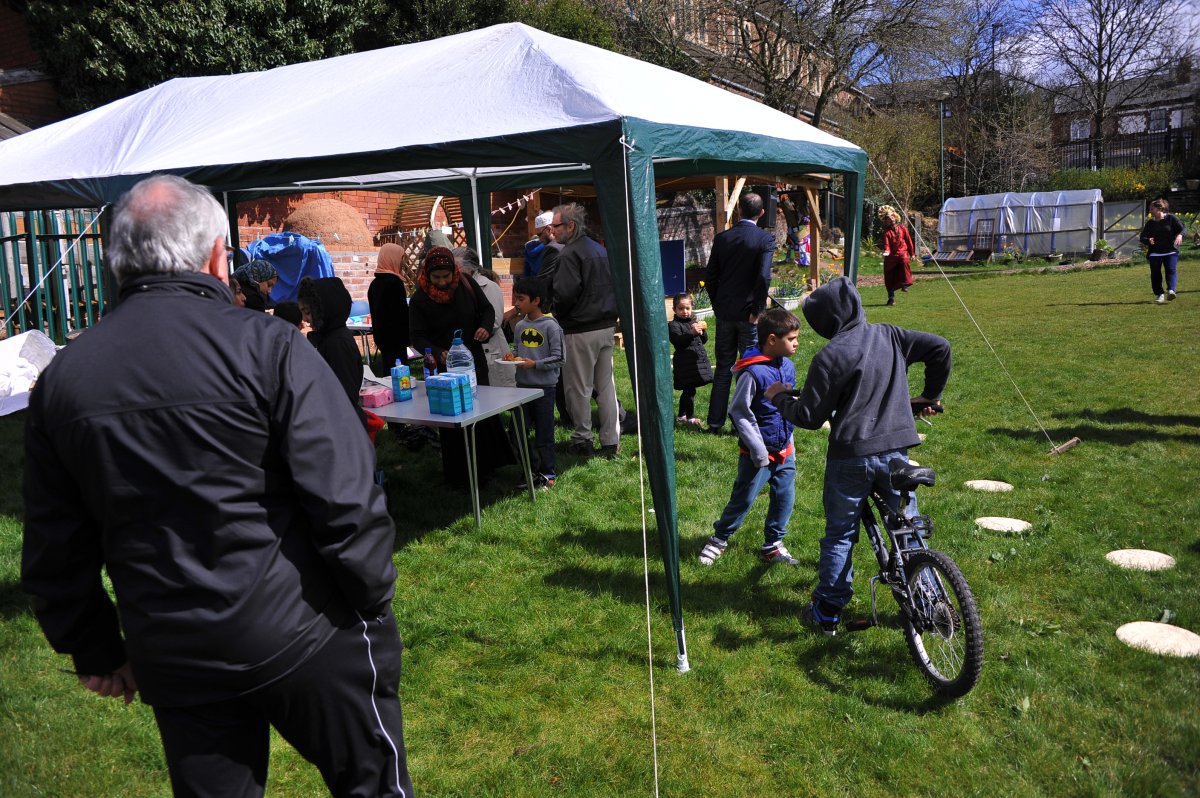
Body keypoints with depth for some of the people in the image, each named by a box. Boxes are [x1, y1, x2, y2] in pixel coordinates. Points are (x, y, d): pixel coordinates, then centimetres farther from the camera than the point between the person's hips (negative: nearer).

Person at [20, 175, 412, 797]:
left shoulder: (61, 379, 1)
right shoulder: (266, 345, -15)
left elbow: (53, 549, 8)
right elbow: (345, 498, -19)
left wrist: (94, 651, 19)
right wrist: (374, 603, -4)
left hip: (171, 657, 5)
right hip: (302, 636, -4)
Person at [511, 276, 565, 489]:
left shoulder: (550, 326, -13)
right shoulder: (520, 326, 7)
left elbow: (558, 358, -14)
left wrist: (534, 364, -21)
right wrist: (513, 359, -2)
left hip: (544, 386, -6)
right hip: (523, 385, 6)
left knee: (544, 433, 4)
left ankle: (547, 472, 19)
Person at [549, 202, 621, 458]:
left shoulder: (570, 253, -15)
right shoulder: (601, 250, 12)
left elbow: (565, 293, -22)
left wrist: (557, 314, -4)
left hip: (580, 331, -8)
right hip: (607, 327, 8)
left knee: (578, 388, 4)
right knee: (606, 386, 12)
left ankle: (582, 439, 13)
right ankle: (611, 442, 16)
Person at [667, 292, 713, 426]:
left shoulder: (694, 322, 17)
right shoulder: (673, 325, -5)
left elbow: (704, 341, 16)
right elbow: (678, 342, -21)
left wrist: (702, 331, -4)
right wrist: (692, 333, -29)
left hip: (698, 361, 7)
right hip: (685, 363, -7)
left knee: (688, 391, 13)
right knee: (690, 390, -9)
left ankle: (682, 416, 24)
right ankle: (690, 417, -2)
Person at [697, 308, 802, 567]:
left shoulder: (788, 366, 2)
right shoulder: (753, 372, -21)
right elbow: (739, 412, -18)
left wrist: (789, 443, 15)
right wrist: (758, 450, -17)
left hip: (785, 450, 7)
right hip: (758, 453, -7)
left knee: (785, 498, 12)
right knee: (743, 499, 5)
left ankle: (772, 545, 27)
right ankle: (719, 539, 24)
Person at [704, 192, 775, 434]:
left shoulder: (722, 238, 1)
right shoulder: (765, 239, -10)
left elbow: (710, 277, 3)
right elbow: (764, 277, -20)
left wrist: (718, 306, 14)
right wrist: (757, 310, -10)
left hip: (724, 313, 4)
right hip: (749, 314, -4)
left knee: (723, 368, 13)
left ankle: (715, 421, 17)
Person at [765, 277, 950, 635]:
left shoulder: (830, 356, -15)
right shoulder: (890, 336, 2)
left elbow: (809, 417, -12)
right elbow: (940, 347, 6)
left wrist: (779, 397, 6)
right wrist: (931, 395, 17)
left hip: (851, 456, -4)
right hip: (896, 450, 5)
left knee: (839, 534, 9)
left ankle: (827, 611, 16)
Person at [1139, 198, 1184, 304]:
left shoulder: (1171, 218, 0)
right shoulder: (1150, 222, 8)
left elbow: (1182, 229, -4)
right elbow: (1142, 237, 11)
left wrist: (1180, 235, -27)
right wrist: (1148, 240, -12)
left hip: (1171, 251, -3)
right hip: (1155, 253, 3)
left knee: (1171, 270, -17)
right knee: (1155, 274, 0)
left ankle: (1171, 290, -26)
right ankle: (1159, 294, 10)